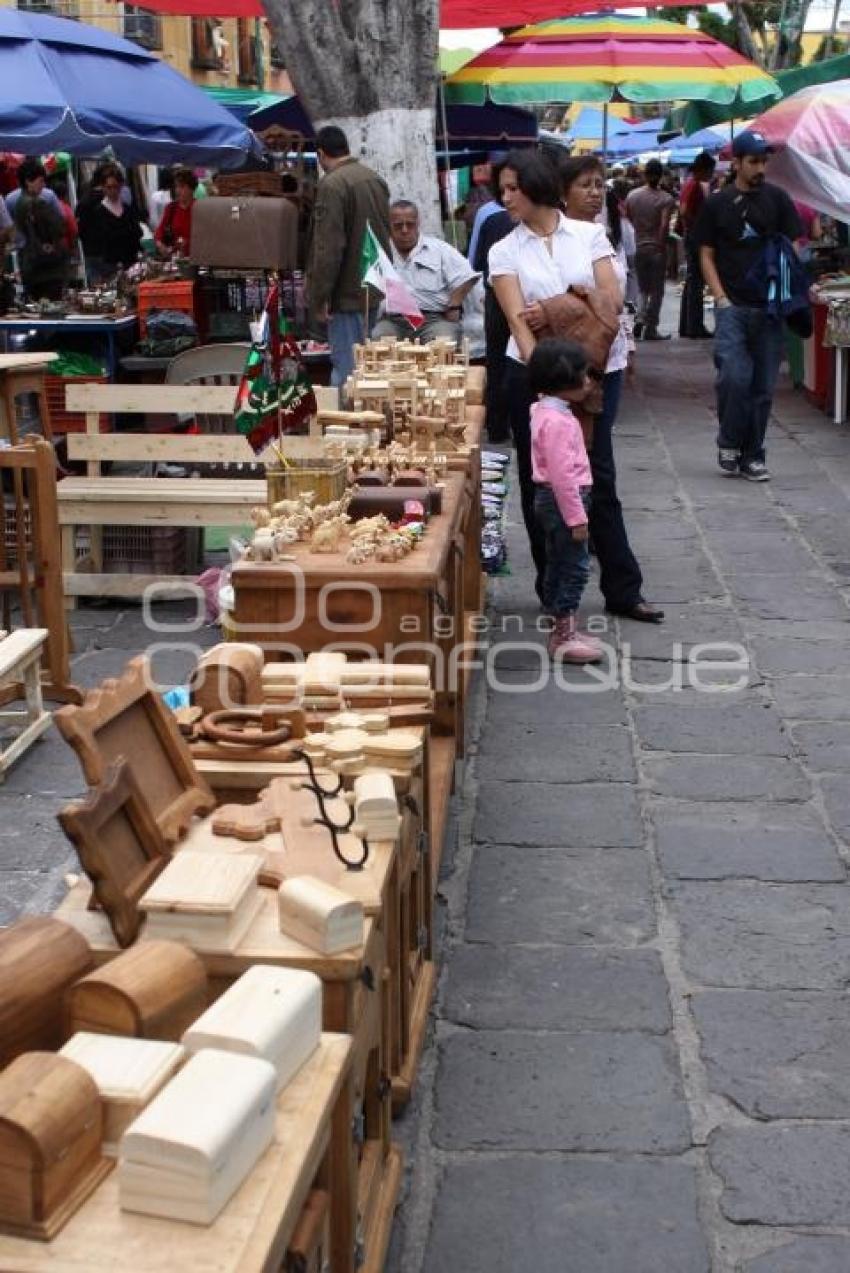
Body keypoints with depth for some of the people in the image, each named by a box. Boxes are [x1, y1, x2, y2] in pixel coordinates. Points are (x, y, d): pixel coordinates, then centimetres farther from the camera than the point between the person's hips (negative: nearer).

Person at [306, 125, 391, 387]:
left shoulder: (332, 184, -13)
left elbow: (328, 249, -19)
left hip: (349, 295, -8)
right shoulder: (376, 179, 13)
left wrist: (318, 298, -14)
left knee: (346, 370, -7)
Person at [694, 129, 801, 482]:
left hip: (770, 307, 2)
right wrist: (721, 298, -6)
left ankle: (752, 455, 15)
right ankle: (728, 442, 8)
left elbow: (793, 248, 6)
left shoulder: (777, 199, 6)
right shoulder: (716, 204, 5)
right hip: (732, 306, -1)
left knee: (763, 386, 4)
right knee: (734, 377, -15)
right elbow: (706, 256, 6)